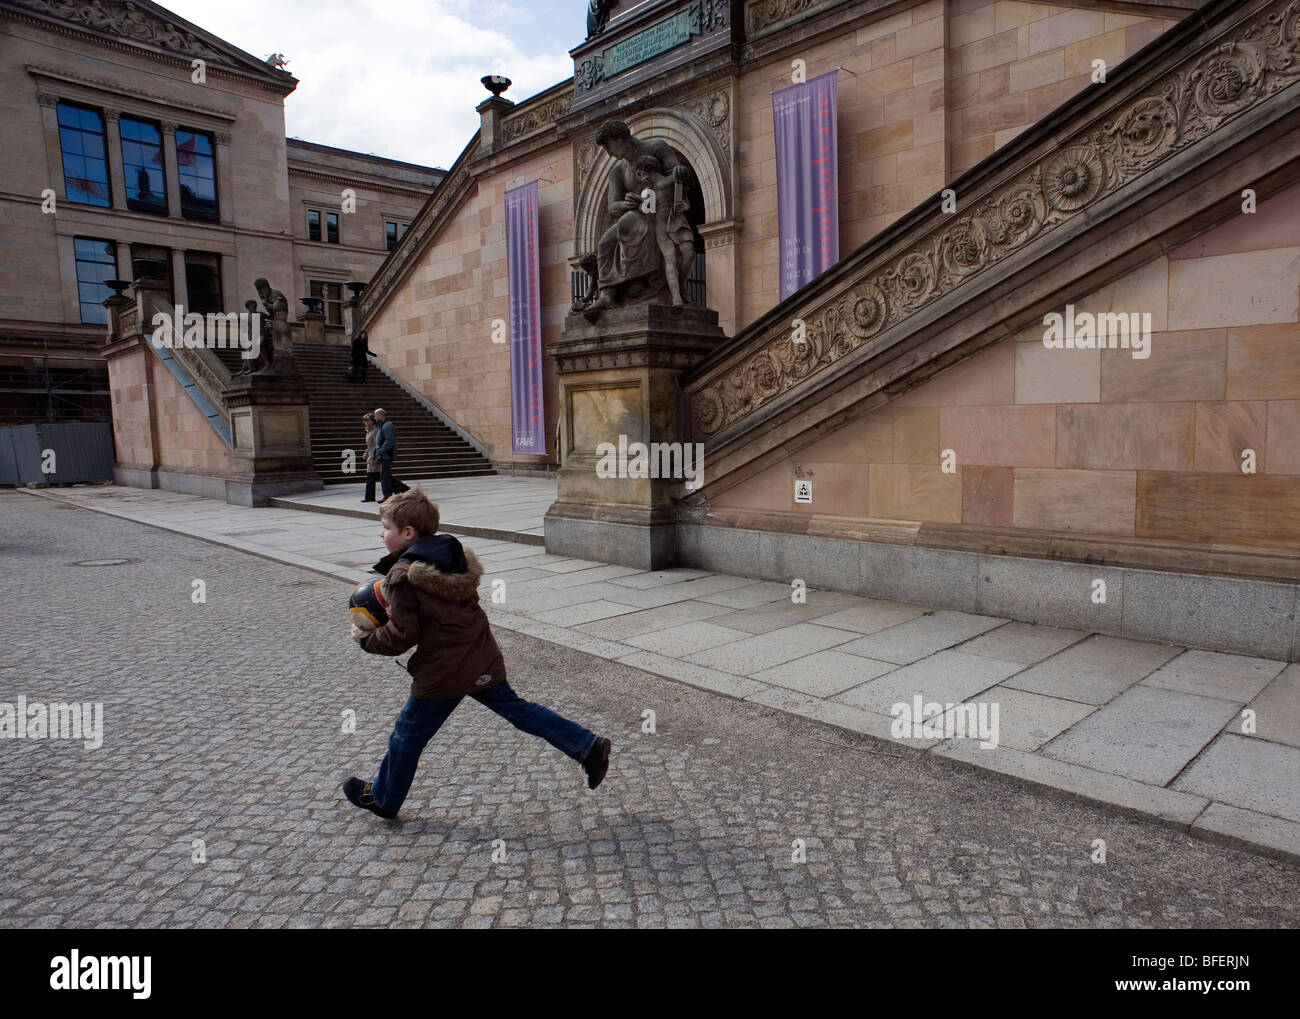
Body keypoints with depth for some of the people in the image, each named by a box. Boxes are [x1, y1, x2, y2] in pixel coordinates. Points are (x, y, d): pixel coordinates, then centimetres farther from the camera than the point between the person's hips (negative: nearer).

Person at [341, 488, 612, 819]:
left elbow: (402, 636, -16)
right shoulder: (454, 556, 5)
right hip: (484, 661, 7)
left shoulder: (404, 578, -17)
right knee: (516, 708, 17)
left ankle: (383, 798, 35)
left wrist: (366, 639, 1)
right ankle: (587, 745, 12)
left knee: (407, 735, 14)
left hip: (443, 673, -7)